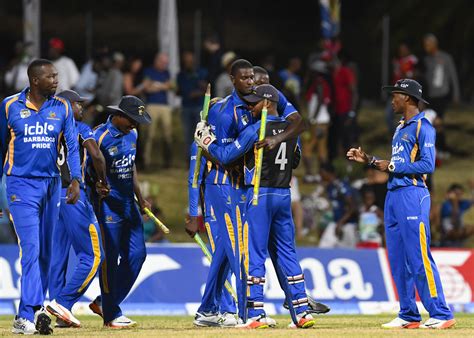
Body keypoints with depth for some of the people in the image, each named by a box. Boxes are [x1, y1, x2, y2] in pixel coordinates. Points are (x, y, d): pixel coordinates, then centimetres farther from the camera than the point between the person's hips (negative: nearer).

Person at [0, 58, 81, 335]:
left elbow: (73, 145, 0)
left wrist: (76, 180, -13)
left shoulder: (62, 108, 4)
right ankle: (33, 312, -22)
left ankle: (26, 316, 17)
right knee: (31, 248, -16)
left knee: (45, 252, 8)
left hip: (51, 185, 4)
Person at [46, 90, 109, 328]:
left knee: (58, 256, 10)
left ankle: (61, 316, 8)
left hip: (51, 196, 7)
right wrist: (102, 182, -2)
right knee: (92, 255, -3)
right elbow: (96, 155, -17)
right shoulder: (80, 129, -3)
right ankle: (63, 302, -14)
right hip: (73, 195, -7)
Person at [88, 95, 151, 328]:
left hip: (128, 202, 8)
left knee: (137, 254, 5)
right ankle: (111, 315, 3)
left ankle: (103, 303, 17)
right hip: (107, 204, -8)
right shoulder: (100, 136, -15)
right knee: (110, 258, -4)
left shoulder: (132, 134, 10)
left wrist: (139, 197, 19)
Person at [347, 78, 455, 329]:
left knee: (419, 257, -13)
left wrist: (392, 167, -13)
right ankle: (409, 315, 13)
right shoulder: (400, 128, 21)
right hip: (393, 194, 10)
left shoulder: (423, 127, -7)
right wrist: (369, 160, 16)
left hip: (412, 195, -10)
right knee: (398, 259, 8)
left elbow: (427, 165, -15)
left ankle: (441, 314, -13)